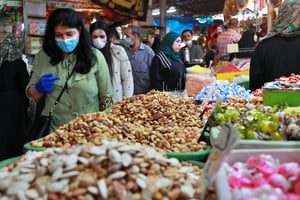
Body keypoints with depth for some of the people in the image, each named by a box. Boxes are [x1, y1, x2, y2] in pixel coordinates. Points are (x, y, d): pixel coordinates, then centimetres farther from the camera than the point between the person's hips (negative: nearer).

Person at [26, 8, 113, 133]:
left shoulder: (95, 56, -6)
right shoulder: (43, 56, 0)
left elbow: (106, 97, 0)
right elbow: (32, 95, 9)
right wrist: (39, 88, -11)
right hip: (53, 131, 2)